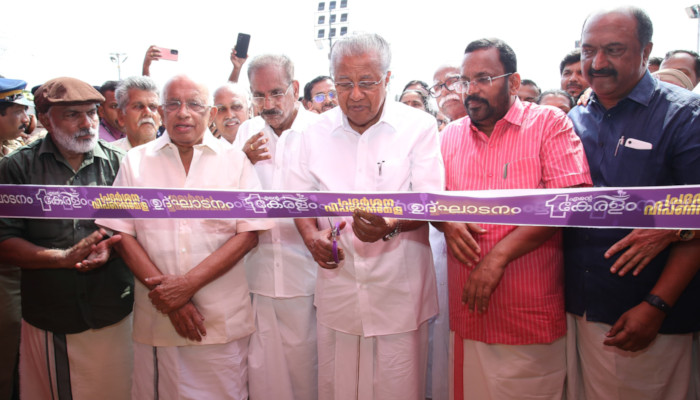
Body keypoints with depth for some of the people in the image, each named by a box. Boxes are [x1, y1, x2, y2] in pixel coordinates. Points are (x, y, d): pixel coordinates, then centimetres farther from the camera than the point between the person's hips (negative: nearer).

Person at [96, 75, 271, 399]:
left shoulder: (235, 160, 2)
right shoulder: (136, 161, 6)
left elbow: (249, 233, -4)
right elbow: (122, 234, 1)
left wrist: (188, 283, -13)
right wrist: (169, 298, -9)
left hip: (222, 320, -1)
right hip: (156, 317, 1)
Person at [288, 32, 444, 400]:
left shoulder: (419, 126, -4)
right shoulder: (316, 134, 6)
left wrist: (391, 225, -30)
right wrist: (311, 235, -9)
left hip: (399, 291, -3)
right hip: (336, 289, 3)